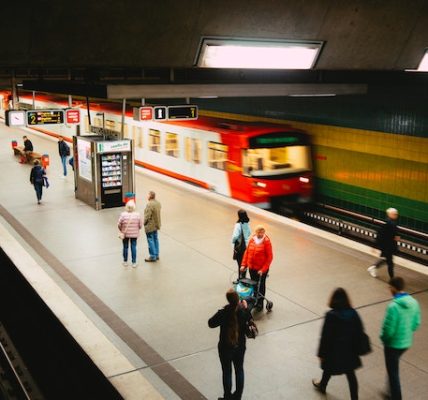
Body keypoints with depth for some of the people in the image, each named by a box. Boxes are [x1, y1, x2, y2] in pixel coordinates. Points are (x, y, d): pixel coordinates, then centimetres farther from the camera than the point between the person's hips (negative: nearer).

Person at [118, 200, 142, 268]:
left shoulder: (123, 214, -15)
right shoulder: (137, 215, -13)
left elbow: (119, 224, -11)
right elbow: (140, 225, -7)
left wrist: (121, 230, 9)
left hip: (125, 234, 0)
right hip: (134, 234, 0)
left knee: (125, 247, 15)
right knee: (133, 247, 9)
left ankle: (125, 262, 28)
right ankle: (134, 263, 15)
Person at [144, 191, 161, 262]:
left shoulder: (150, 204, -25)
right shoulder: (158, 203, 2)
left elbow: (147, 216, -23)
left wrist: (144, 223, -7)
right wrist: (157, 223, 16)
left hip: (150, 226, -9)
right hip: (156, 225, 9)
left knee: (150, 241, 1)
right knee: (155, 240, 17)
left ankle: (153, 257, 8)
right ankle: (156, 255, 26)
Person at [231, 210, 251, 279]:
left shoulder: (238, 224, -22)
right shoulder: (247, 224, -1)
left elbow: (235, 235, -26)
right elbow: (249, 233, 12)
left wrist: (233, 241, -8)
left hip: (239, 247, -6)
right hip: (246, 245, 6)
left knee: (240, 263, 3)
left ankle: (241, 278, 10)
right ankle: (243, 278, 26)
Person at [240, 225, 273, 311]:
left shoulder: (266, 241, -14)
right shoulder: (252, 239, -1)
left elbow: (270, 257, -14)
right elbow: (247, 252, 6)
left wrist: (263, 269, -18)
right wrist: (244, 265, 1)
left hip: (261, 269, -4)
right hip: (252, 268, 4)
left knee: (261, 286, 10)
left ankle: (260, 304, 24)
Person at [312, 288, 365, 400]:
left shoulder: (331, 315, -23)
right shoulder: (353, 313, -11)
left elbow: (325, 336, -18)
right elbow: (360, 333, -3)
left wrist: (322, 354, -7)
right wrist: (356, 349, 10)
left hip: (334, 350, -2)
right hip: (350, 351, 3)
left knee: (328, 370, 24)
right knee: (351, 374, 16)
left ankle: (322, 386, 49)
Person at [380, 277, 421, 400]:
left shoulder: (393, 306, -29)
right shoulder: (414, 302, -6)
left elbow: (388, 329, -23)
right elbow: (416, 324, 3)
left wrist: (383, 339, -3)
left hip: (393, 344, -7)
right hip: (406, 343, 8)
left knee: (393, 372, 10)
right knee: (393, 368, 28)